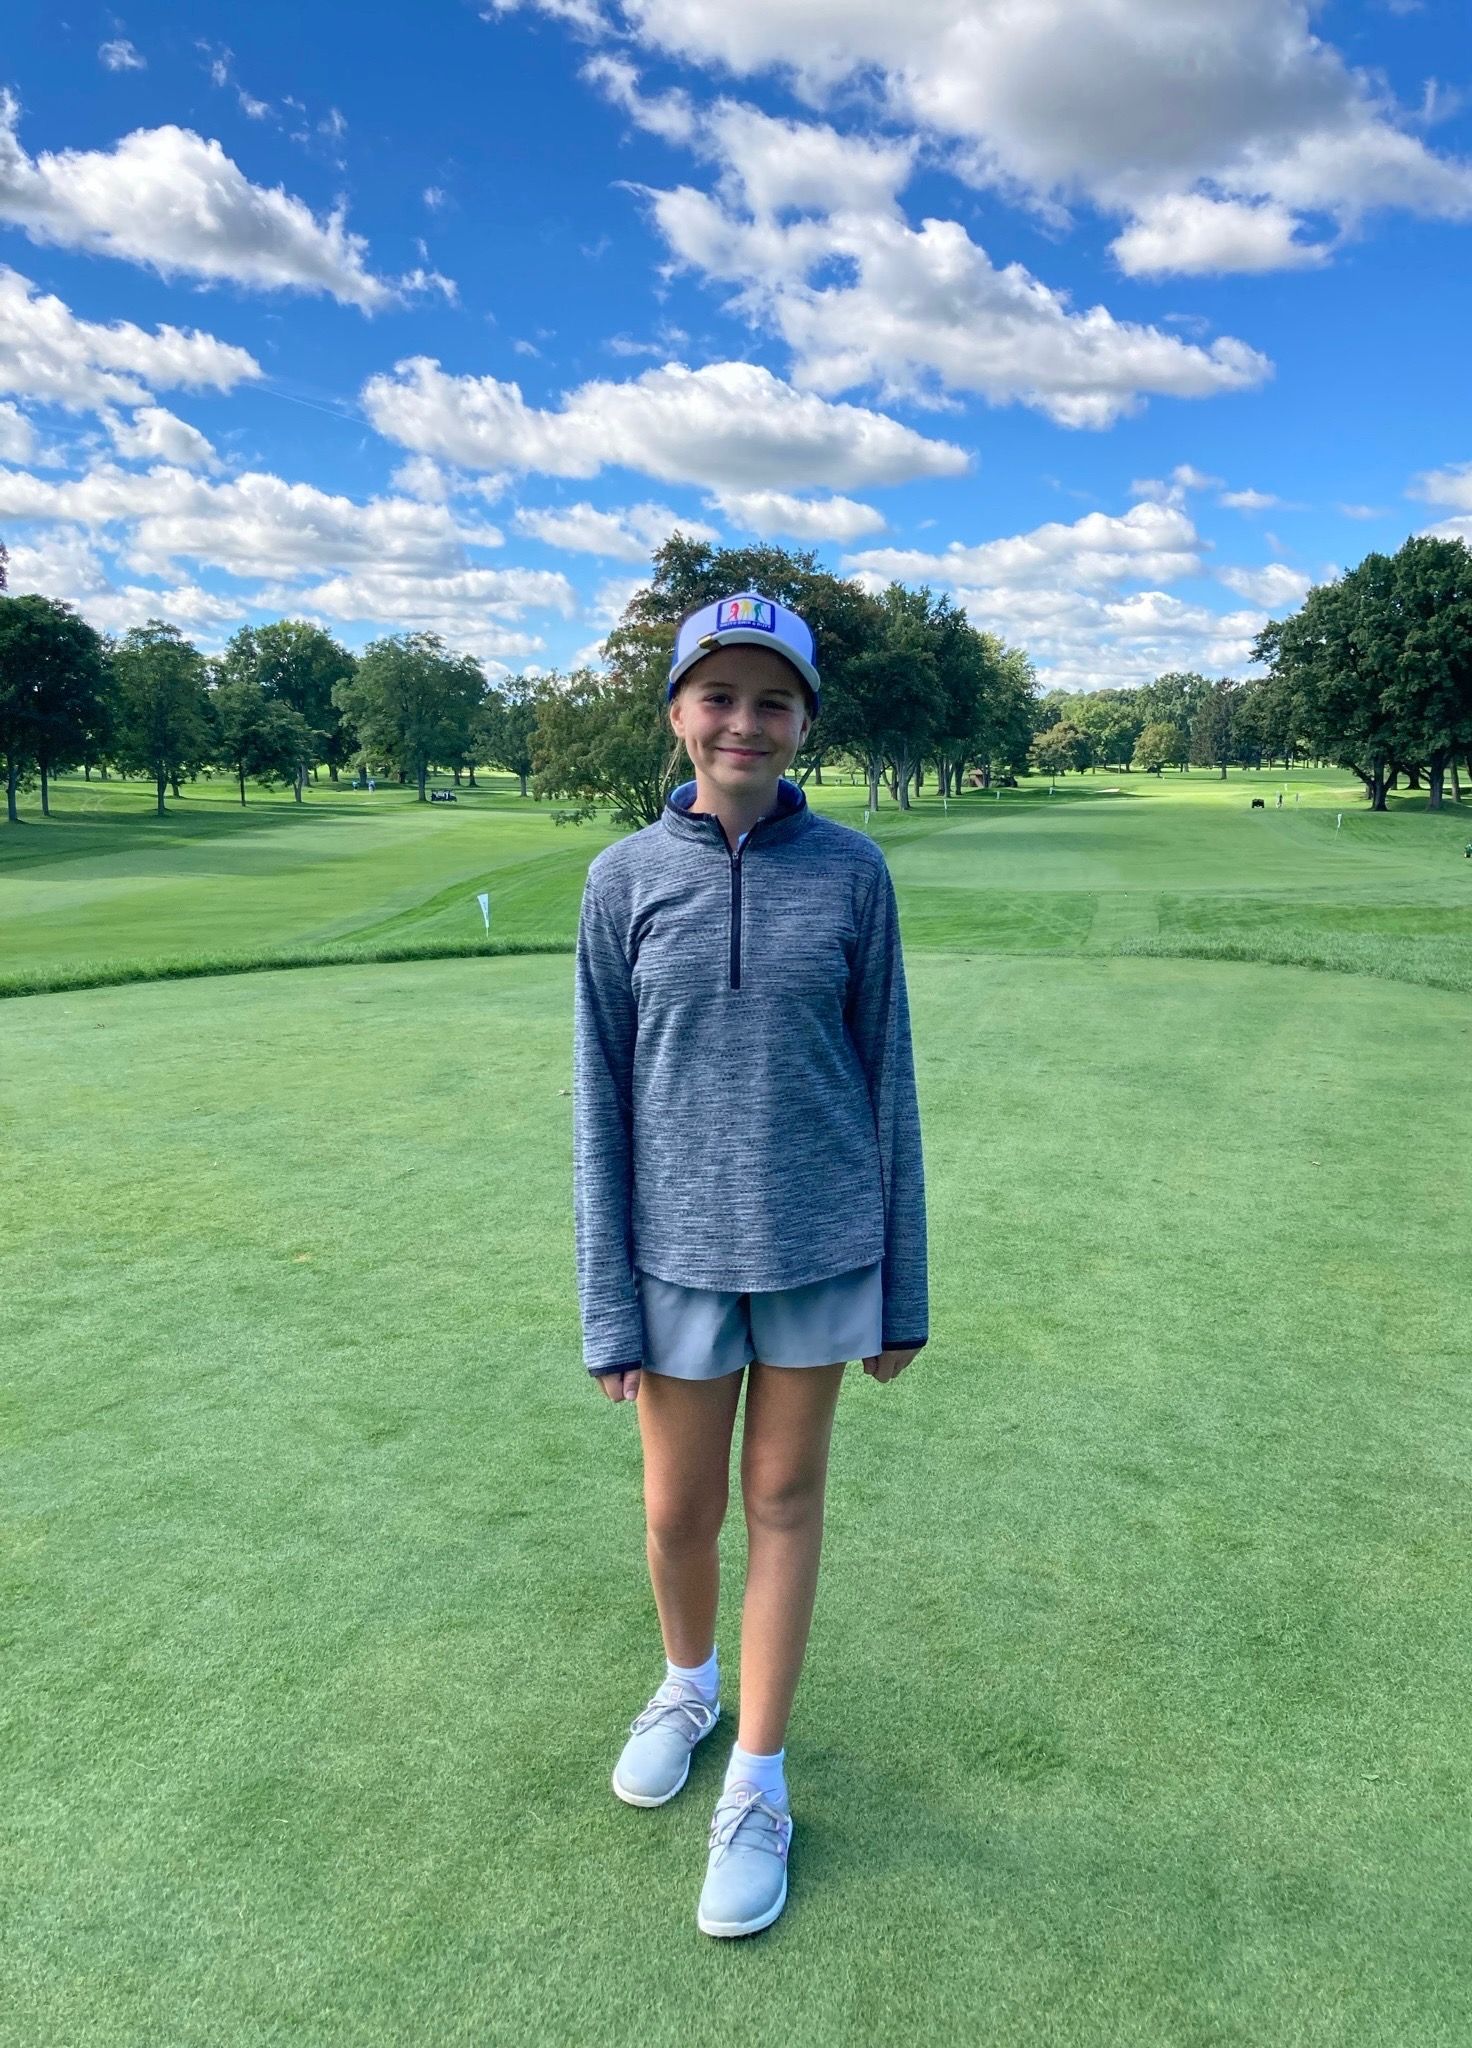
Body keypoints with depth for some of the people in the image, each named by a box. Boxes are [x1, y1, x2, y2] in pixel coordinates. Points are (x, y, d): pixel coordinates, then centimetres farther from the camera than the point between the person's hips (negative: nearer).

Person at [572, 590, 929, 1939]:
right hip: (683, 1250, 1)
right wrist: (609, 1309, -2)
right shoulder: (627, 879, -3)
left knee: (785, 1497, 13)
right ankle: (689, 1680, 47)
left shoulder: (851, 873, -4)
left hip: (821, 1247, 0)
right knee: (680, 1508, 14)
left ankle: (760, 1783, 32)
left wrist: (901, 1292, 2)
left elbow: (885, 1077, 0)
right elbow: (605, 1098, -1)